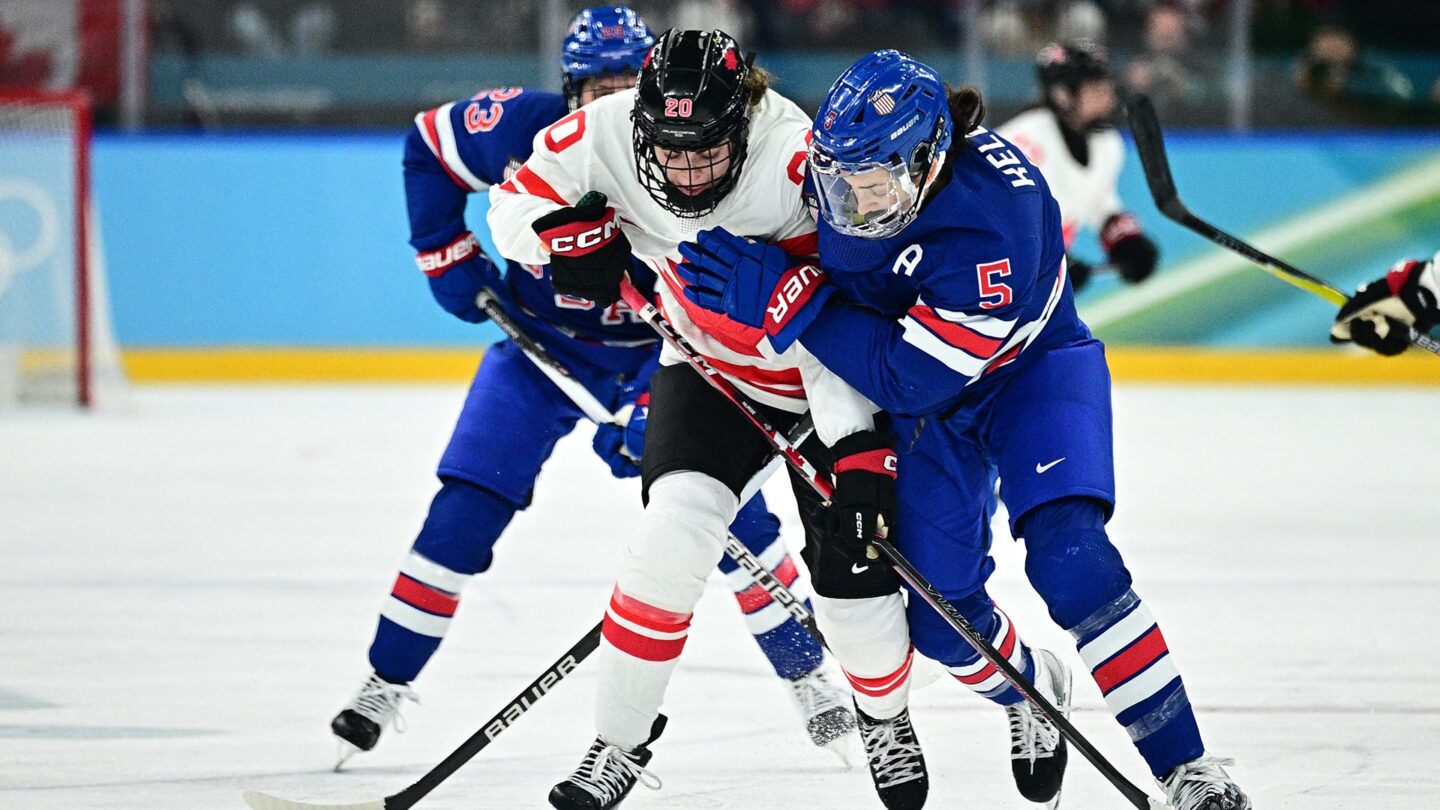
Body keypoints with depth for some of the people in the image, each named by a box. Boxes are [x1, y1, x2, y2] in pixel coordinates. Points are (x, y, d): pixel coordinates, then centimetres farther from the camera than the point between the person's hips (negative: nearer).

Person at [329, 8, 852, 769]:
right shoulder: (522, 128, -20)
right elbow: (426, 145, 0)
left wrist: (649, 408, -35)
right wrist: (449, 258, -4)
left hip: (651, 351, -1)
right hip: (540, 341, 1)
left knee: (730, 510, -9)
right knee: (466, 508, -11)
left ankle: (808, 676, 10)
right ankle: (386, 683, 1)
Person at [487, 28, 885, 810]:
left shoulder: (796, 161, -34)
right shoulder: (606, 132, -22)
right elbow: (516, 202, -5)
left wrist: (859, 451, -37)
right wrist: (573, 233, -26)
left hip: (816, 382, -3)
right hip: (708, 367, 3)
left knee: (853, 569, -6)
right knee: (677, 521, -19)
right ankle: (621, 744, -7)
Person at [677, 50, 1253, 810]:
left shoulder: (994, 224, -39)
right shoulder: (846, 158, -20)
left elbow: (908, 376, -36)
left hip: (1031, 370, -5)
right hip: (925, 405, 5)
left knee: (1068, 559, -26)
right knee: (940, 611, -1)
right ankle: (1030, 691, 35)